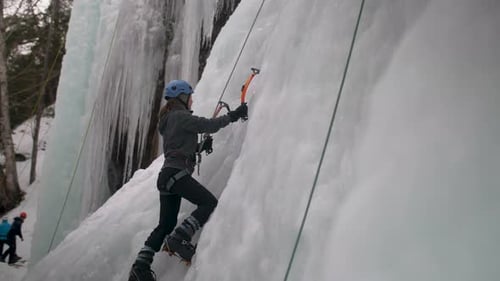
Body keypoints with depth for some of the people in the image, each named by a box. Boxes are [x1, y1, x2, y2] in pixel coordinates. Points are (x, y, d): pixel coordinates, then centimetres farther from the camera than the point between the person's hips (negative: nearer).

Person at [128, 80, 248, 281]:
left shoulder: (168, 119, 24)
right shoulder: (181, 116, -5)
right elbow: (209, 125, -10)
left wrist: (200, 146, 22)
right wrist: (233, 115, 0)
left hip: (166, 175, 10)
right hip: (177, 173, -10)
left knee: (166, 225, 11)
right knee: (209, 203, -10)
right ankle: (179, 238, -18)